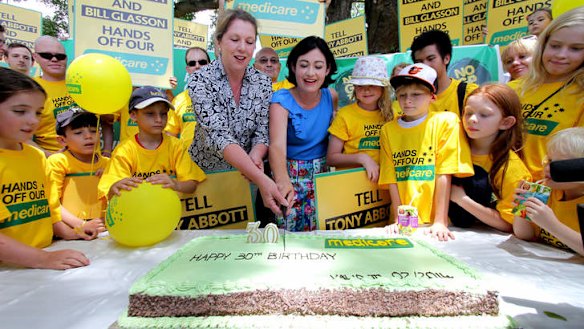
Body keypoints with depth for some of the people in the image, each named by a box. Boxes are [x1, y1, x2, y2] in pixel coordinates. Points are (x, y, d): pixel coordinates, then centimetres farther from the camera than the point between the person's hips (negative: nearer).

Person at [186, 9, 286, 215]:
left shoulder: (263, 82, -2)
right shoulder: (200, 81, -14)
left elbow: (263, 133, -2)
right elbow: (219, 136, -25)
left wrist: (255, 156, -26)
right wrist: (261, 179, -38)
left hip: (249, 173, 3)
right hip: (205, 173, -2)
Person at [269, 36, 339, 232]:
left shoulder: (331, 97, -3)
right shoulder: (282, 101, -16)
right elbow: (277, 146, -32)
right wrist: (282, 181, -50)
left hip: (322, 175, 4)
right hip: (291, 176, -3)